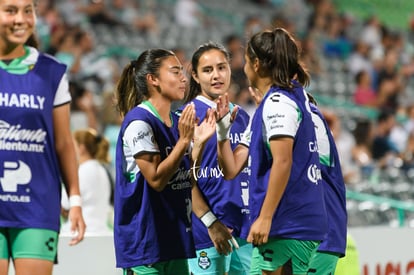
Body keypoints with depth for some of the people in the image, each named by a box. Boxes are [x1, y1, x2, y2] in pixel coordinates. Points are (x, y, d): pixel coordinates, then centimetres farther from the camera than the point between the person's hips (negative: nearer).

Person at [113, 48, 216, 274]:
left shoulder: (177, 122, 12)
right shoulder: (138, 122, -14)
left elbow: (185, 179, 13)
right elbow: (156, 179, -18)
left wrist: (199, 142, 0)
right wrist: (184, 141, -20)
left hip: (175, 237, 9)